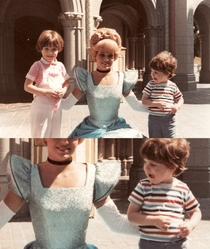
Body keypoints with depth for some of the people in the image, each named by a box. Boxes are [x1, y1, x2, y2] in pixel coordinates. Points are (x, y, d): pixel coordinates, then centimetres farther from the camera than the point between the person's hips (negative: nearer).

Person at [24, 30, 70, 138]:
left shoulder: (60, 66, 6)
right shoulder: (38, 65, -9)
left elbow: (67, 83, 18)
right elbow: (27, 86, -12)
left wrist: (63, 90, -5)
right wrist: (46, 92, -19)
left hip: (56, 107, 5)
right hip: (41, 107, -5)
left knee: (54, 135, 15)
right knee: (40, 135, -2)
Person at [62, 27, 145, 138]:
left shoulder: (122, 79, 1)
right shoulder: (86, 79, -5)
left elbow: (136, 105, 9)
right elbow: (66, 104, -5)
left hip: (116, 130, 2)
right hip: (91, 131, -2)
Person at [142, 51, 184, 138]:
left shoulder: (172, 86, -1)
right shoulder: (151, 85, -4)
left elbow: (180, 99, 11)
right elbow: (144, 101, -7)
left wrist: (177, 106, -11)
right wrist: (157, 104, -21)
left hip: (169, 119, 0)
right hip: (154, 119, 0)